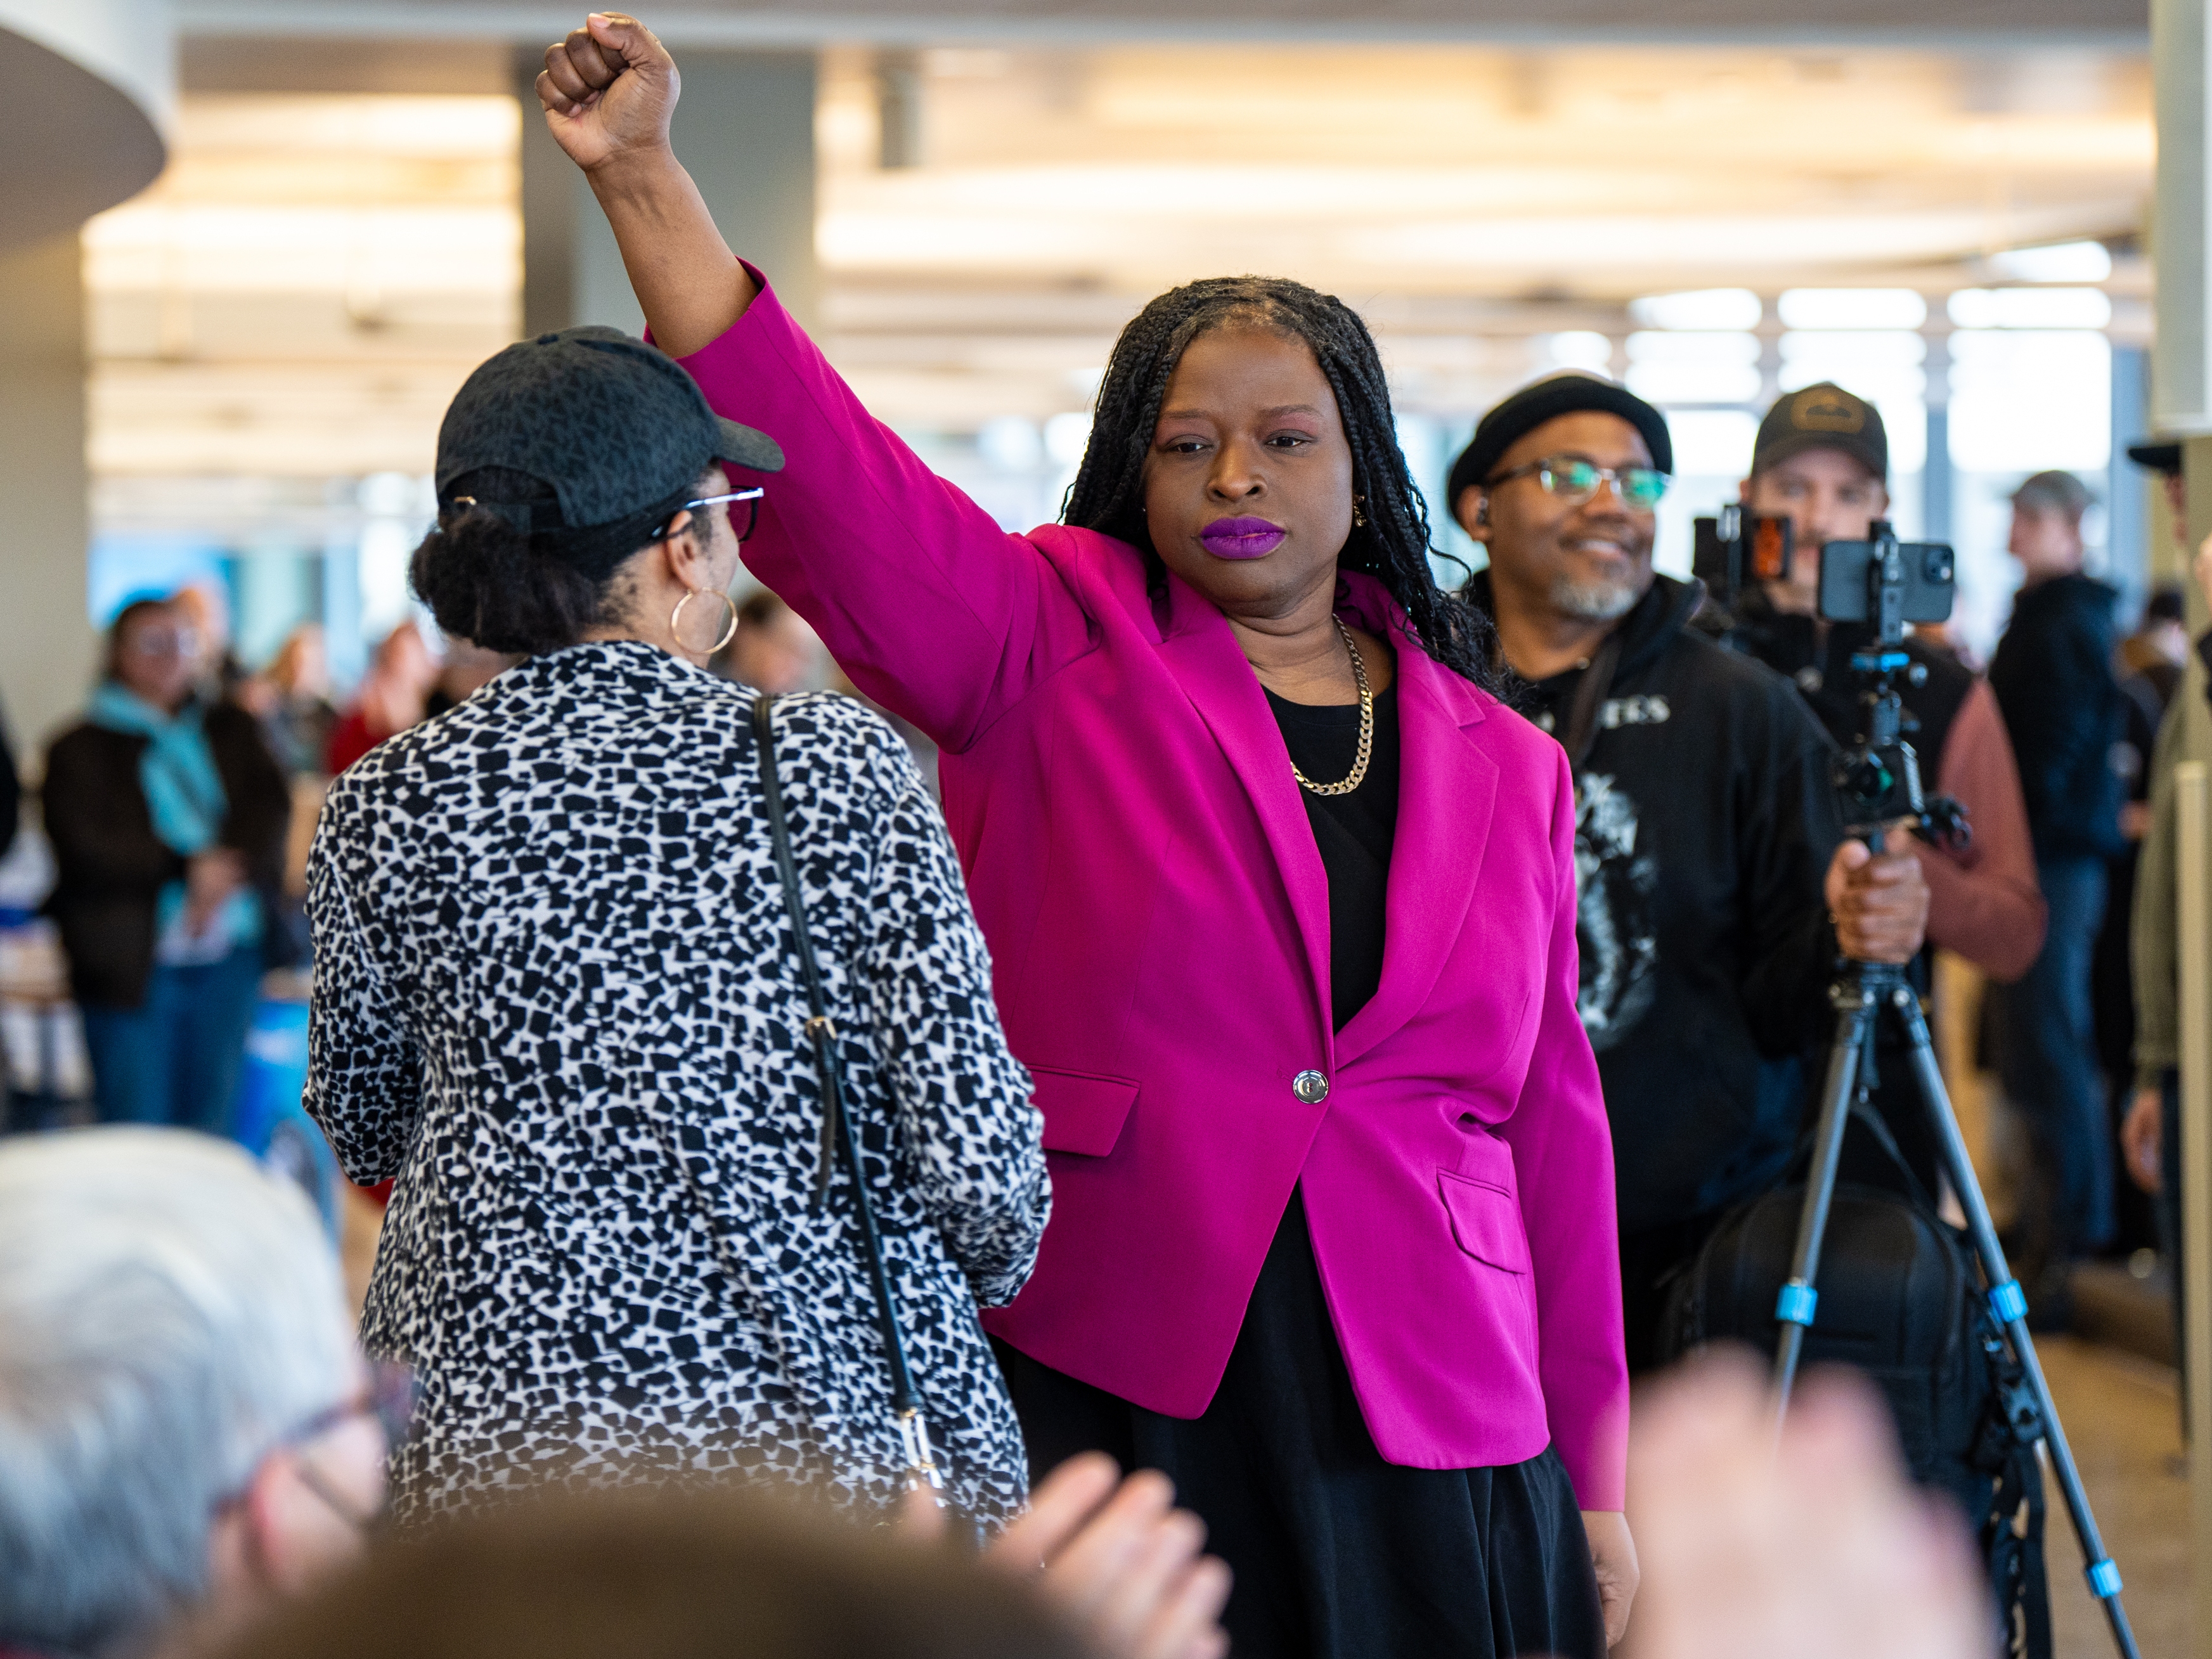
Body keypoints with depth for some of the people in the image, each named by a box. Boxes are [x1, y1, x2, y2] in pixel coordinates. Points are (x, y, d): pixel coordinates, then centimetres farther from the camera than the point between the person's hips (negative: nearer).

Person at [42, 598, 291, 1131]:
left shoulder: (230, 730, 15)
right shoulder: (79, 750, 2)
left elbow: (270, 807, 2)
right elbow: (88, 849, -9)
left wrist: (225, 876, -16)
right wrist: (188, 868, -18)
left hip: (229, 961, 4)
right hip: (131, 963, -4)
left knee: (209, 1125, 7)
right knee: (135, 1142, -6)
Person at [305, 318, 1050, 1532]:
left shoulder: (385, 808, -3)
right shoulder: (833, 767, -10)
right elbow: (971, 1146, -9)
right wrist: (991, 1260, 12)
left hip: (494, 1425, 2)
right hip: (831, 1417, -2)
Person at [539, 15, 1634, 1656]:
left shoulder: (1499, 761, 10)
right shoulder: (1055, 647, 3)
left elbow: (1553, 1125, 11)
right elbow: (813, 461, -10)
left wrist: (1598, 1483, 11)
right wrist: (644, 176, -20)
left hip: (1427, 1449, 3)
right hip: (1088, 1410, -2)